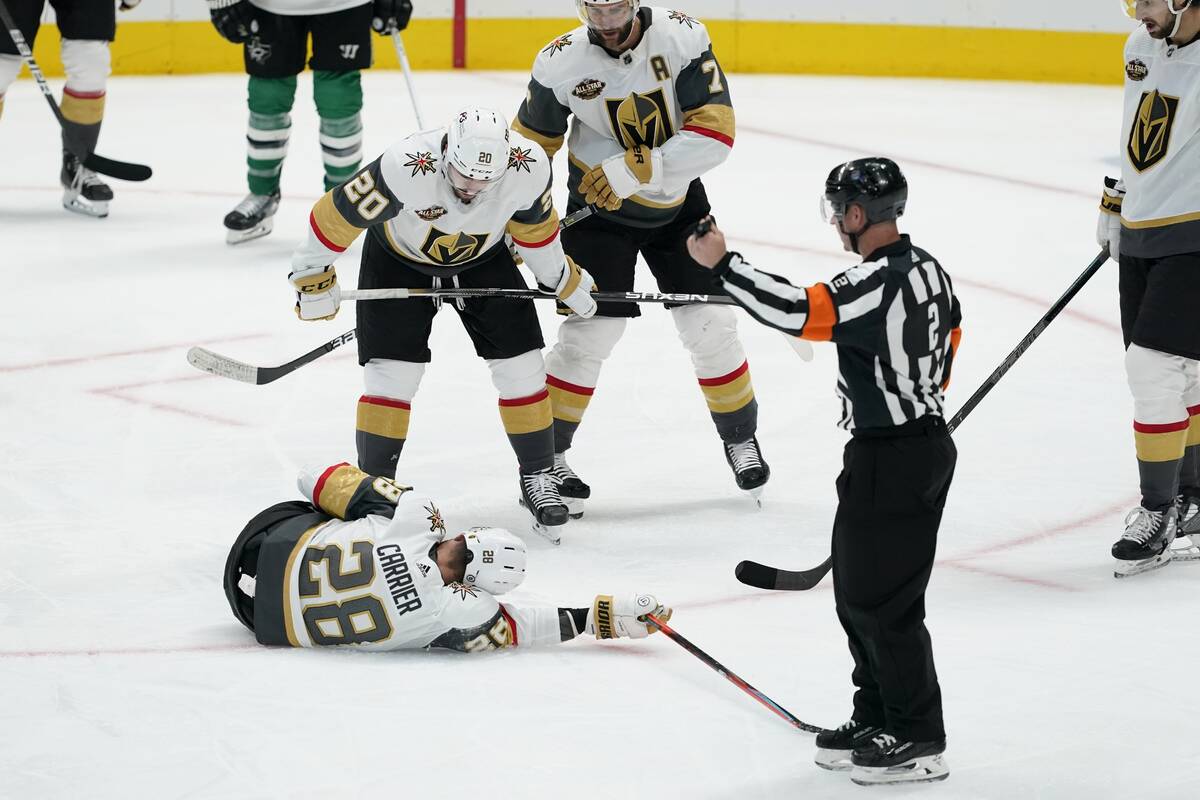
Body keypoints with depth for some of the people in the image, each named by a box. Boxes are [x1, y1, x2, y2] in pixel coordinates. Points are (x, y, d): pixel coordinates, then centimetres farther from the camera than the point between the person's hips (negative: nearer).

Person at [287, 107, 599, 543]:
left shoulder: (529, 167, -30)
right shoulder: (405, 168, -41)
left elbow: (534, 223, -7)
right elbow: (338, 214, -28)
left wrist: (563, 280, 5)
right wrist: (313, 276, -17)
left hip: (484, 257, 3)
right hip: (398, 258, -3)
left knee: (520, 366, -2)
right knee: (392, 373, -11)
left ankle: (539, 477, 15)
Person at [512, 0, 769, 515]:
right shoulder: (561, 63, -17)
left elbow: (716, 131, -24)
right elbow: (530, 144, -2)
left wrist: (636, 168, -32)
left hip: (678, 202, 1)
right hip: (599, 207, -1)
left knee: (710, 325, 4)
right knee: (589, 330, -9)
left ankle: (740, 437, 25)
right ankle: (545, 456, 5)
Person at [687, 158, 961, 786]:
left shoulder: (878, 285, -23)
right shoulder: (927, 268, 8)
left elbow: (798, 312, -32)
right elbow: (949, 338, 19)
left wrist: (722, 263, -26)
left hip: (887, 461, -10)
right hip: (928, 444, 10)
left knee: (880, 599, -2)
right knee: (857, 591, 18)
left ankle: (918, 740, 4)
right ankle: (878, 719, 26)